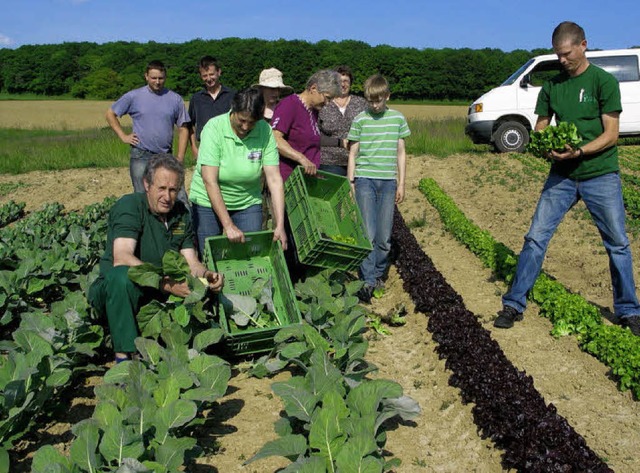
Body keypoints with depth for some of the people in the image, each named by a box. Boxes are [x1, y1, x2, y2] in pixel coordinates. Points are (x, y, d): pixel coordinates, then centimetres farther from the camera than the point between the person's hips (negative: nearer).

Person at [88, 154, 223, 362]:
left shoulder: (180, 213, 5)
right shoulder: (129, 206, -14)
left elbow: (191, 262, 3)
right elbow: (121, 259, -30)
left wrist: (207, 274, -21)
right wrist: (166, 283, -40)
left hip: (160, 293, 5)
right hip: (113, 289, -5)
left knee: (205, 289, -17)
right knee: (122, 276, -38)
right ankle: (123, 355, -29)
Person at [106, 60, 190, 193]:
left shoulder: (175, 99, 5)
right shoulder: (133, 96, 1)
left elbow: (183, 129, 7)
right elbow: (110, 114, 11)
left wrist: (179, 158, 0)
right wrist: (123, 136, 0)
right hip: (141, 157, -1)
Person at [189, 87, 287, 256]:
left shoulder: (265, 131, -12)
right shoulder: (214, 128, -18)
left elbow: (274, 180, -14)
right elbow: (210, 181, -23)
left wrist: (279, 225, -21)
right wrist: (228, 225, -27)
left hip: (248, 203, 2)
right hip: (209, 202, -2)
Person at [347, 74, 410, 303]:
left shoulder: (397, 118, 7)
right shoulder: (360, 120, 2)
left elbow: (401, 152, 11)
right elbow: (353, 154, 6)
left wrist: (401, 183, 9)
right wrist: (350, 184, 2)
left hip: (388, 182, 2)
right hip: (365, 180, -2)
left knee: (384, 237, 4)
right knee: (368, 234, -9)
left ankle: (378, 273, 23)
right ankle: (368, 280, -5)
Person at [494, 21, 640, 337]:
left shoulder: (604, 81, -5)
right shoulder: (552, 86, 7)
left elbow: (611, 134, -9)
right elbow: (540, 127, 10)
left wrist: (579, 151, -24)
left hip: (601, 175, -3)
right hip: (561, 176, 3)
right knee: (536, 237, -3)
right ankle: (513, 304, 5)